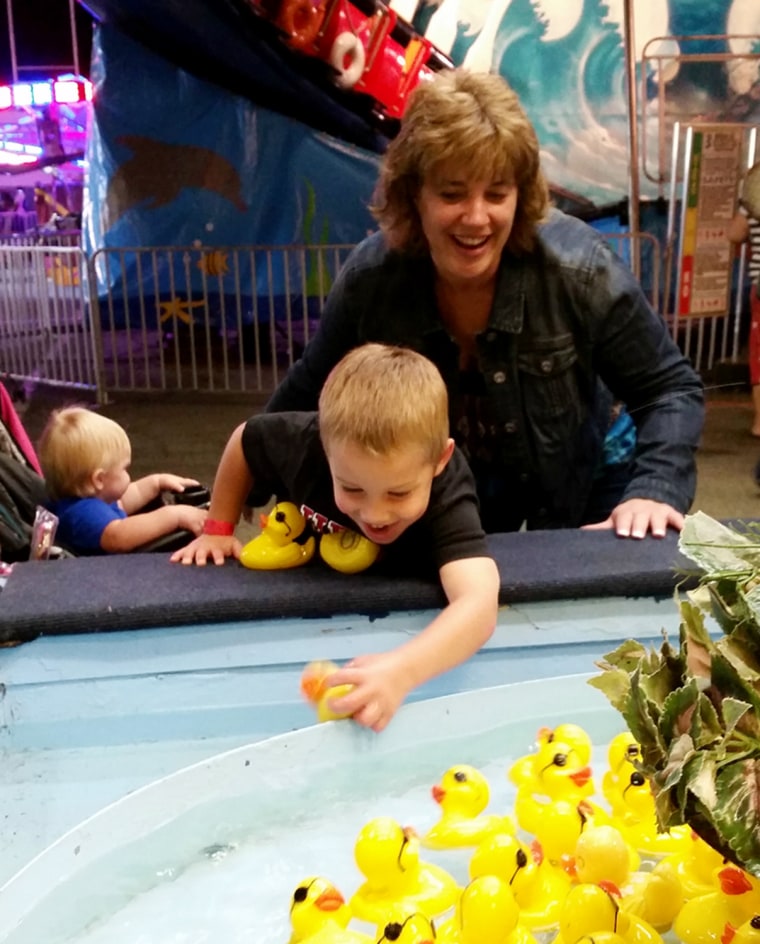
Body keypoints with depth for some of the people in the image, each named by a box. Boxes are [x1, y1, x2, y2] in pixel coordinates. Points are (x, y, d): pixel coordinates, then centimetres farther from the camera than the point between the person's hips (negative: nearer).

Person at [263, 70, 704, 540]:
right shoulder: (370, 277, -24)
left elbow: (671, 389, -18)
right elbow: (307, 395, -8)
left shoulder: (579, 267, -28)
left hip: (580, 483, -1)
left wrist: (654, 492, -35)